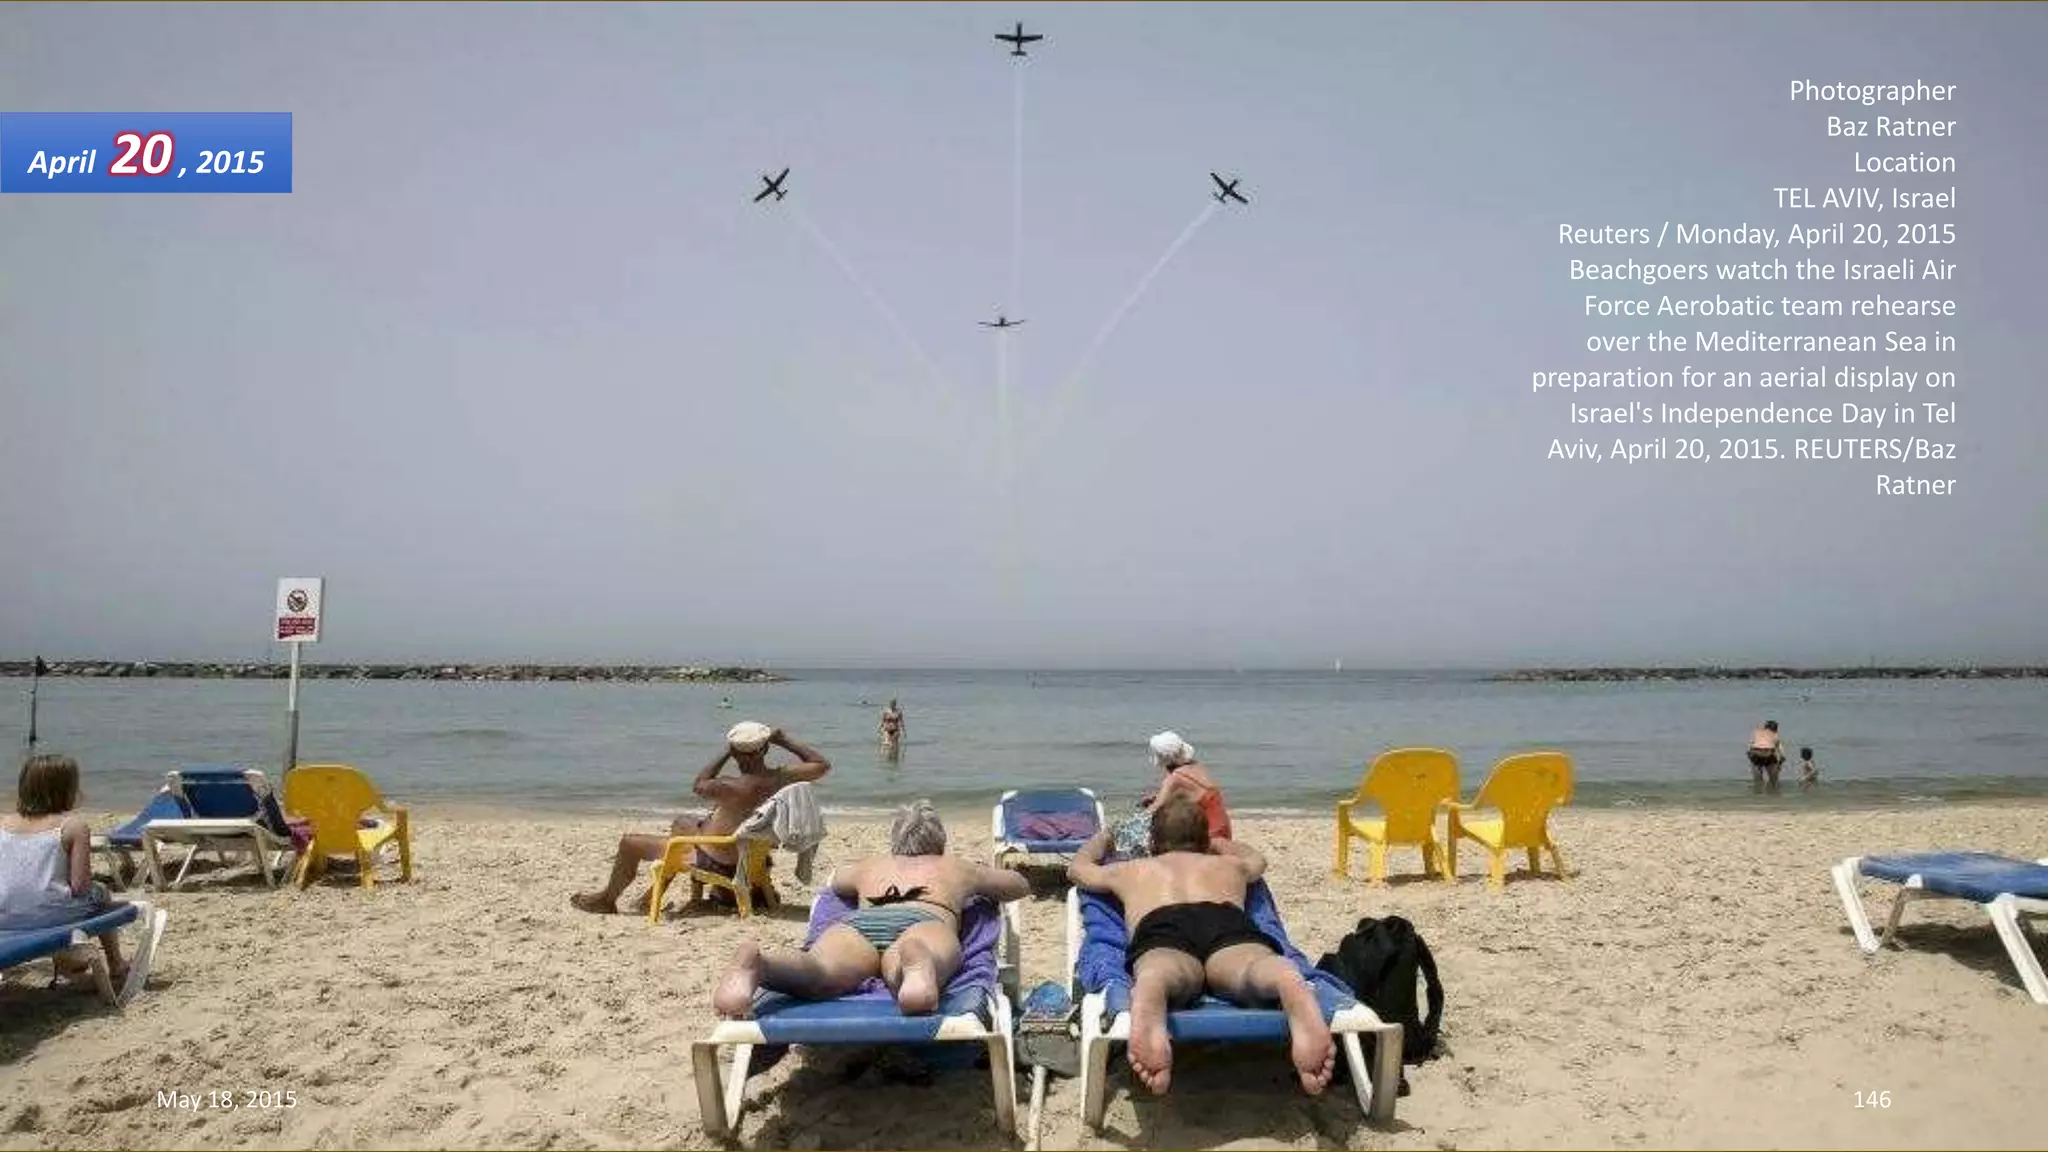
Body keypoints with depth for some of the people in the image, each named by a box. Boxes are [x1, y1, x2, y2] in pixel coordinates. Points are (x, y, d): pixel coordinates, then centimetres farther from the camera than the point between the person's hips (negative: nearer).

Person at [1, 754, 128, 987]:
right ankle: (116, 966, 38)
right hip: (47, 914, -5)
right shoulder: (73, 824, -7)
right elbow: (80, 886, -11)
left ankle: (66, 961, 50)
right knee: (101, 892, 27)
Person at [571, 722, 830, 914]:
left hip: (712, 862, -8)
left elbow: (698, 785, -11)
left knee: (630, 842, 7)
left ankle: (607, 899, 31)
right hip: (745, 856, 8)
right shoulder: (781, 778, -16)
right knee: (682, 822, 32)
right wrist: (784, 739, -2)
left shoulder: (732, 788, -32)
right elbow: (822, 765, 0)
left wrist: (725, 753, -7)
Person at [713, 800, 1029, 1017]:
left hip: (860, 920, 2)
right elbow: (1021, 885, 56)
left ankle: (753, 960, -62)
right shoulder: (958, 868, 41)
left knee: (816, 974, -31)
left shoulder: (868, 866, 44)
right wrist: (973, 889, 73)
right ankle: (916, 962, -72)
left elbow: (836, 881, 68)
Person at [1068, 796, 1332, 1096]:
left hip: (1162, 928, 0)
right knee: (1256, 967, -32)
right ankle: (1292, 987, -68)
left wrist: (1102, 839, 79)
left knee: (1158, 973, -35)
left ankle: (1148, 1018, -71)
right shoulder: (1230, 864, 44)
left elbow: (1076, 868, 61)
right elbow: (1257, 859, 69)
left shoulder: (1131, 869, 42)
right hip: (1230, 921, 1)